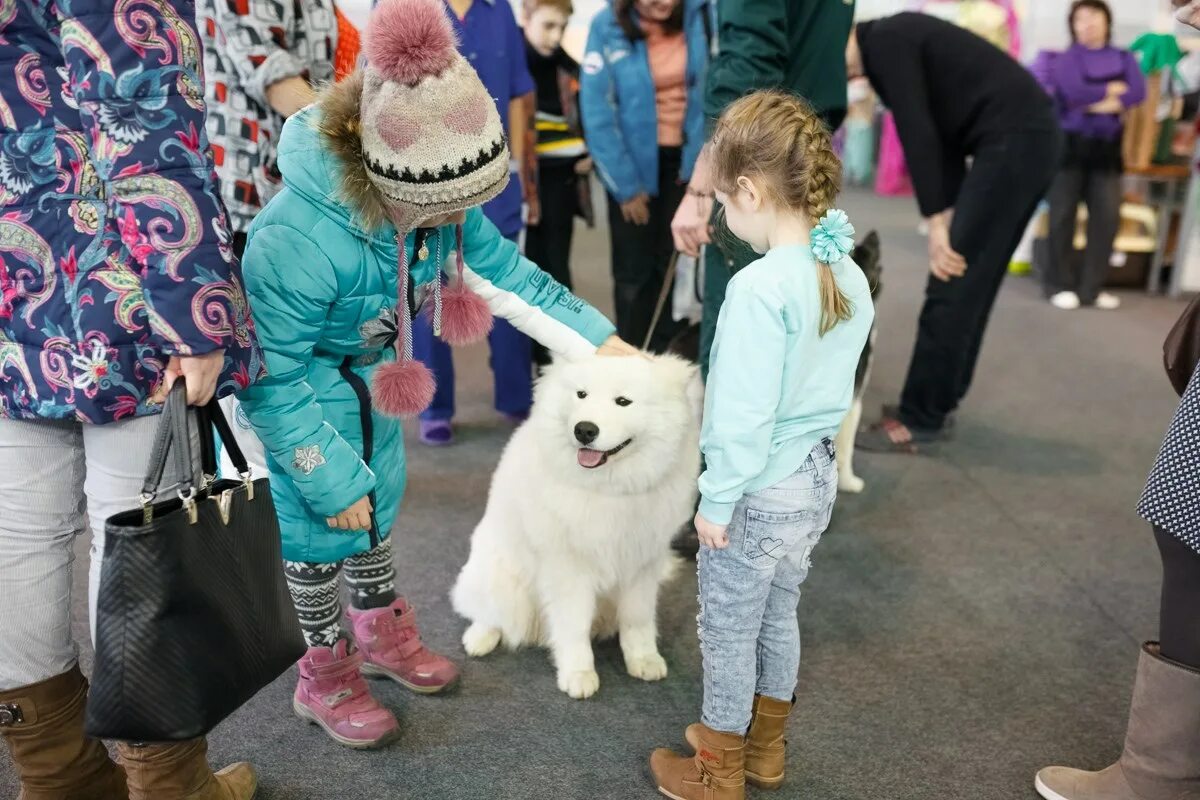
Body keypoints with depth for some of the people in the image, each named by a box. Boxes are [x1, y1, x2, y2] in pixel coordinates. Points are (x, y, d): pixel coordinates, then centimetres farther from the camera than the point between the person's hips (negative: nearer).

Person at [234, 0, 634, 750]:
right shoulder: (298, 238, -39)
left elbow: (502, 269, -5)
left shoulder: (435, 198, -19)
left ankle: (383, 633, 45)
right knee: (320, 527, 8)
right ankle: (325, 677, 32)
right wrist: (332, 480, -21)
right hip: (296, 387, -6)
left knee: (378, 503, 21)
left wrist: (599, 340, -10)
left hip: (374, 376, 7)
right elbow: (271, 379, -29)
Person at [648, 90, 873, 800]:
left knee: (729, 632, 12)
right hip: (819, 476, 8)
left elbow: (744, 414, -23)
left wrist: (717, 501, -13)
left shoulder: (760, 288, -26)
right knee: (779, 615, 23)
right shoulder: (850, 276, -2)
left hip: (761, 490, -8)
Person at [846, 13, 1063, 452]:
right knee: (971, 282, 14)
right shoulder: (897, 39, 21)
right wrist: (950, 214, 8)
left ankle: (920, 419, 1)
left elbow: (917, 132, -15)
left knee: (952, 285, -7)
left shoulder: (883, 42, -8)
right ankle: (938, 402, 22)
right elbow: (942, 130, 16)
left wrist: (936, 221, -14)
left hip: (1012, 139, -10)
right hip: (1030, 135, 10)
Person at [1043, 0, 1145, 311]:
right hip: (1070, 143, -3)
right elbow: (1073, 93, -16)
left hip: (1107, 146, 4)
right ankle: (1060, 284, 6)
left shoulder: (1124, 58, 12)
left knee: (1107, 216, 0)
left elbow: (1139, 93, -5)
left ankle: (1092, 287, 7)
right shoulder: (1065, 59, 2)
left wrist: (1095, 102, -15)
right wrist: (1111, 90, -6)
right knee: (1064, 215, -2)